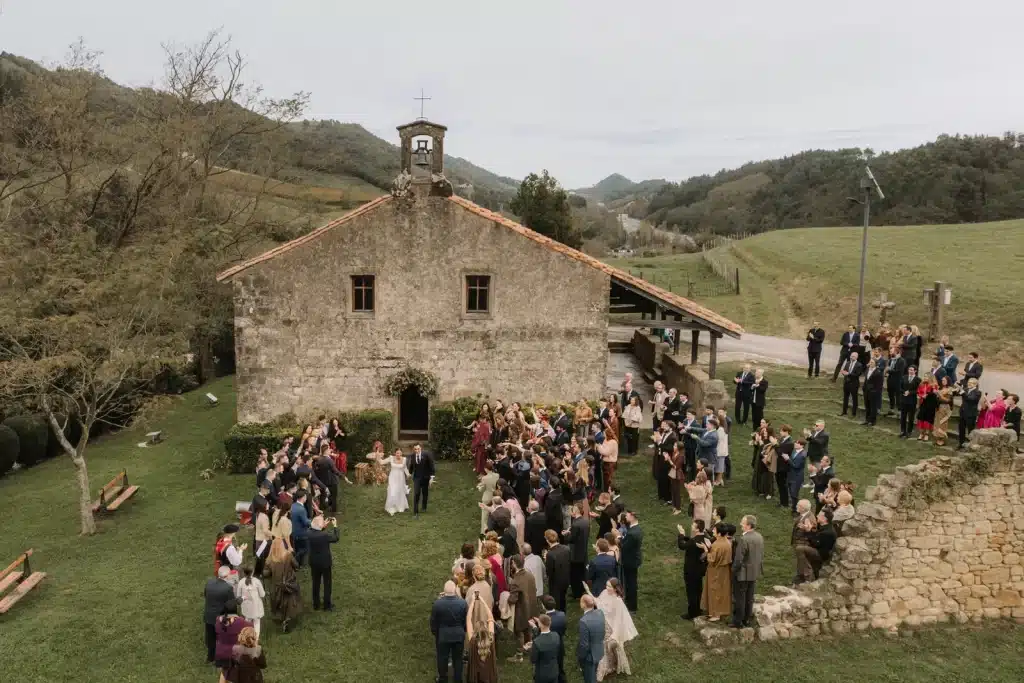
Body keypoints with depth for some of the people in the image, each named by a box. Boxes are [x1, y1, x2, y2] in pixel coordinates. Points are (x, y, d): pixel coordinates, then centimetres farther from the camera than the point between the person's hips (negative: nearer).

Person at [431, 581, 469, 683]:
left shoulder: (437, 603, -20)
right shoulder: (463, 603, -17)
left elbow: (433, 621, -7)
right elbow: (466, 620, -5)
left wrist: (435, 632, 11)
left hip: (442, 636, -1)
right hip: (459, 635, 1)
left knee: (442, 659, 18)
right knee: (457, 659, 17)